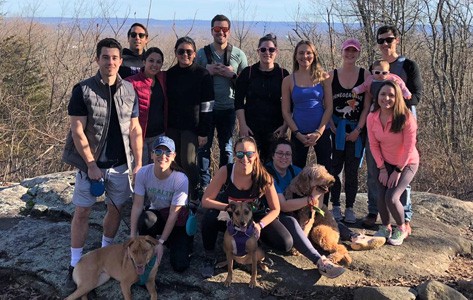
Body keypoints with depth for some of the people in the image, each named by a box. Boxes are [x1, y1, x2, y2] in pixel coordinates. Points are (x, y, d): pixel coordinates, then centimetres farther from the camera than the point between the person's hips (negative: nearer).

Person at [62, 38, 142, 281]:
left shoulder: (129, 91, 1)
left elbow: (135, 130, 5)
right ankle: (76, 262, 13)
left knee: (115, 208, 13)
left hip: (120, 164, 3)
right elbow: (77, 131, -11)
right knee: (82, 212, 2)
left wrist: (138, 163, 1)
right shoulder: (83, 90, -9)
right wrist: (91, 165, -14)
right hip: (91, 163, -3)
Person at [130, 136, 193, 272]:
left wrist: (161, 242, -24)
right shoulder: (143, 173, -19)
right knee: (145, 219, -36)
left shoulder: (181, 180, -27)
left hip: (178, 221, -2)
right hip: (156, 214, 2)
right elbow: (137, 205, -17)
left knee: (180, 265, -15)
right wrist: (132, 235, -24)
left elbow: (173, 214, -23)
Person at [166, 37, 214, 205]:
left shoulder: (202, 75, -5)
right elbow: (165, 102, 11)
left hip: (192, 127, -4)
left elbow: (207, 106, -8)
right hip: (172, 126, 4)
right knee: (175, 163, 8)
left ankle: (193, 198, 8)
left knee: (188, 162, -7)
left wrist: (204, 132, -11)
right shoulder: (170, 74, 7)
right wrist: (164, 127, 8)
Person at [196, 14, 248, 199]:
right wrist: (206, 72, -12)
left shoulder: (238, 55, 3)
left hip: (228, 108, 0)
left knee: (226, 147, 9)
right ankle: (204, 184, 17)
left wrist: (232, 74, -13)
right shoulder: (202, 53, 3)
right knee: (204, 146, 6)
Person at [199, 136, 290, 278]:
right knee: (210, 217, -35)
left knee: (286, 243, -18)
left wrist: (260, 225, -31)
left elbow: (275, 209, -14)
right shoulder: (225, 171, -24)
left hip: (255, 216, 1)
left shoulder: (263, 176, -22)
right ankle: (209, 258, -9)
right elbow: (206, 200, -21)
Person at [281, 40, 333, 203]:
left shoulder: (323, 77, 3)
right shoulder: (288, 80, 3)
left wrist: (319, 132, -10)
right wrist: (298, 134, -8)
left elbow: (329, 107, 0)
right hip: (298, 134, 0)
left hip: (321, 133, 0)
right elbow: (286, 112, 2)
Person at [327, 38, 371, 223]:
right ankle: (335, 207, 12)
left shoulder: (365, 75, 1)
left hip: (356, 129, 0)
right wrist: (333, 129, -8)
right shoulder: (332, 75, 3)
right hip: (336, 128, 0)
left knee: (352, 170, 3)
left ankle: (349, 208, 11)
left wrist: (358, 130, -9)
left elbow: (367, 106, -3)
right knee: (335, 168, 1)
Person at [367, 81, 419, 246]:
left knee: (391, 198, -18)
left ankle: (402, 228, 11)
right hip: (385, 163, 4)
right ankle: (385, 227, 17)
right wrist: (382, 169, -6)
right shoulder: (372, 118, -12)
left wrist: (398, 171, -15)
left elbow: (409, 147, -19)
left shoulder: (406, 118, -24)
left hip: (406, 164, -3)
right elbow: (374, 145, -3)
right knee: (381, 196, -12)